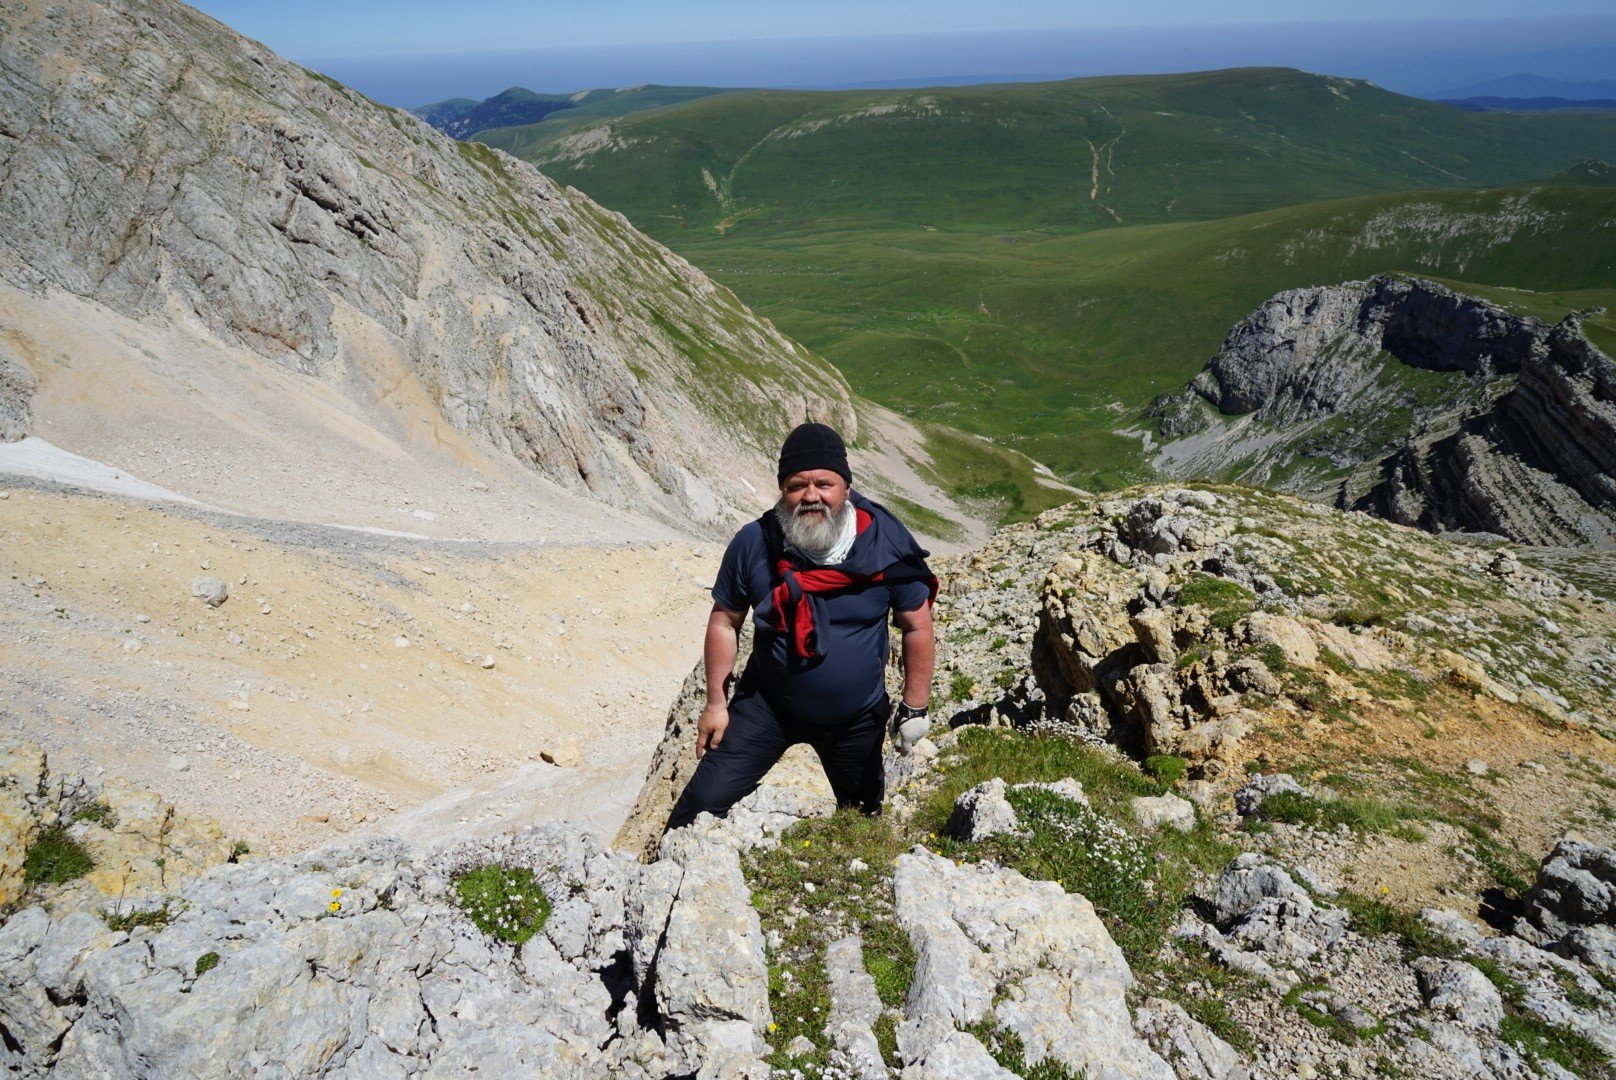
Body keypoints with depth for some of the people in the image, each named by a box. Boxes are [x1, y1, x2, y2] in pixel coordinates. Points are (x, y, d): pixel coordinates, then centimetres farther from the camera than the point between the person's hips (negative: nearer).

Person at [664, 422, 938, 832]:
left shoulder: (886, 545, -18)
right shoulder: (754, 543, -17)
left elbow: (917, 625, -7)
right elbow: (725, 621, -5)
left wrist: (915, 708, -4)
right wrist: (716, 703, -4)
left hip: (858, 718, 1)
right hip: (768, 706, -1)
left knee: (862, 817, 22)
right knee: (704, 802, -8)